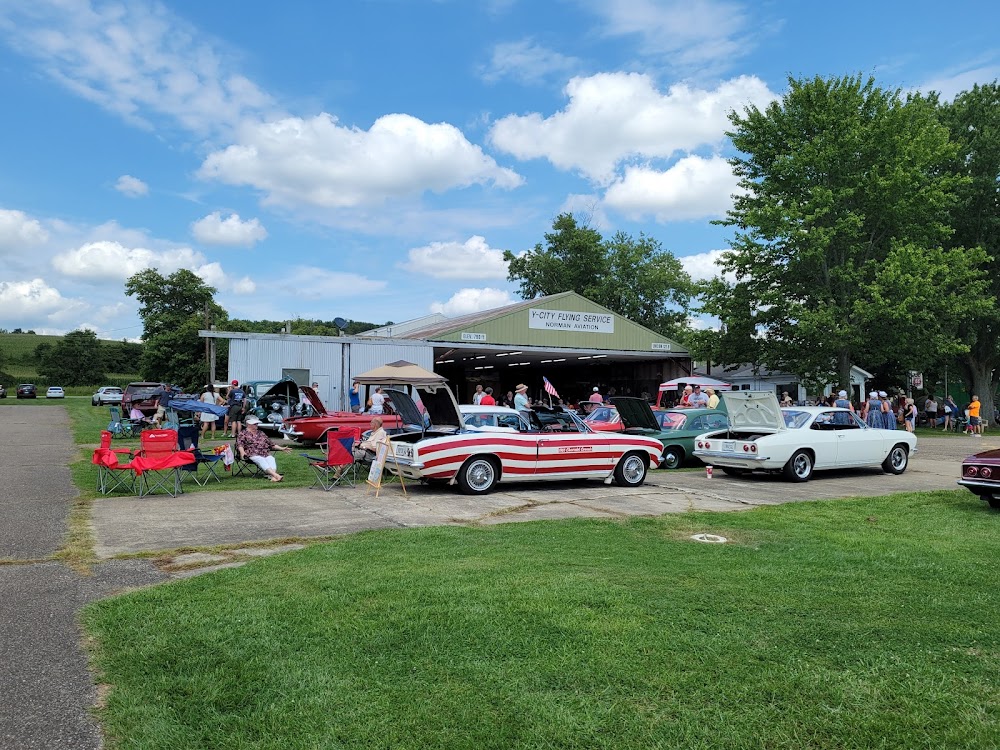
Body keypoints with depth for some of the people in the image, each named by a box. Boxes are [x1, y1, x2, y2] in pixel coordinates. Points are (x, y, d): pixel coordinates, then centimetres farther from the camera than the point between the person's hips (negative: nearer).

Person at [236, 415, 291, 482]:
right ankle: (276, 475, -56)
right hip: (253, 454, -4)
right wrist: (242, 452, -22)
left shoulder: (261, 433, 31)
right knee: (261, 460, -36)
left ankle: (273, 477, -55)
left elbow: (271, 444, 32)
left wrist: (281, 448, 22)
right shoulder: (243, 434, 16)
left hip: (265, 453, 4)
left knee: (271, 459, -30)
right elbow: (239, 444, -1)